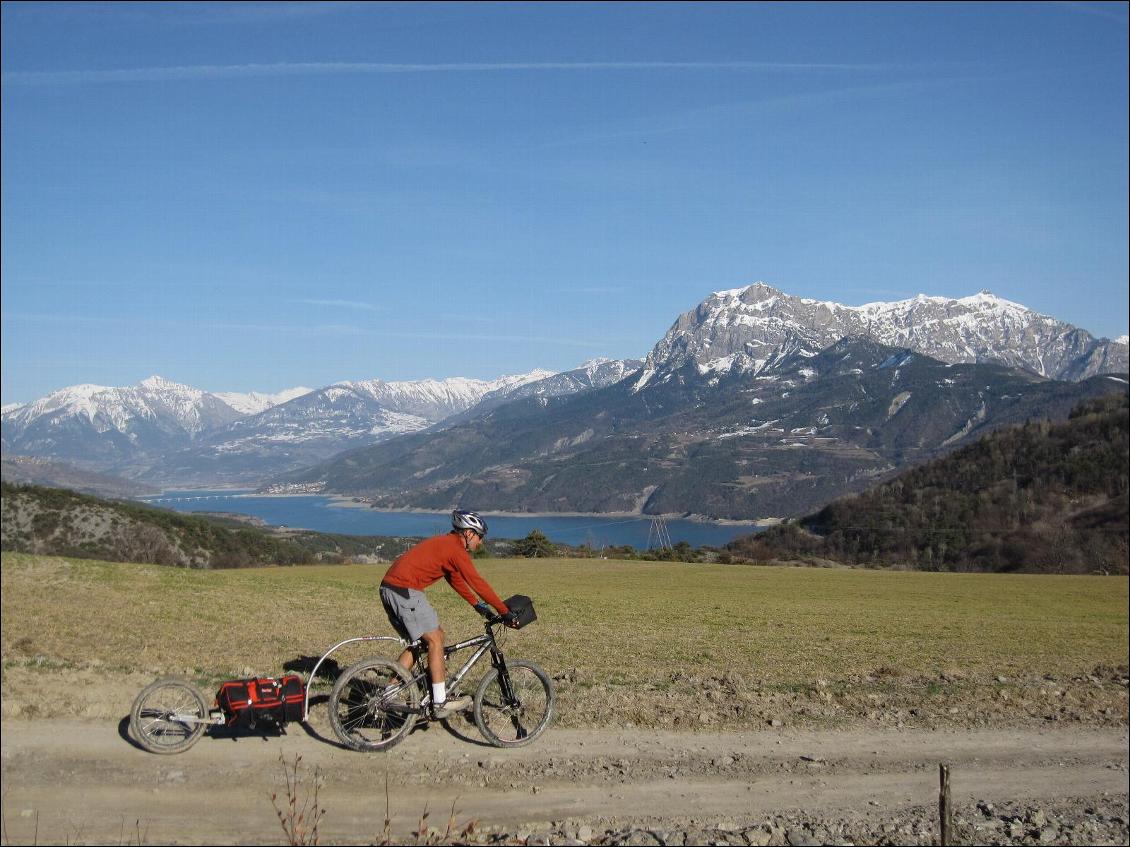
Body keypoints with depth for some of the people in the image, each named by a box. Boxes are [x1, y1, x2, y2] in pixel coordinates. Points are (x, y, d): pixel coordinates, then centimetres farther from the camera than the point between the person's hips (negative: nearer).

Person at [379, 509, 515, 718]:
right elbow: (477, 583, -12)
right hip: (405, 590, -10)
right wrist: (505, 612, -9)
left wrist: (478, 605, 28)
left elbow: (456, 580, 29)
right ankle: (440, 703, -3)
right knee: (435, 640, -4)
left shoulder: (445, 544, 21)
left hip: (388, 587, 10)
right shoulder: (455, 548, -9)